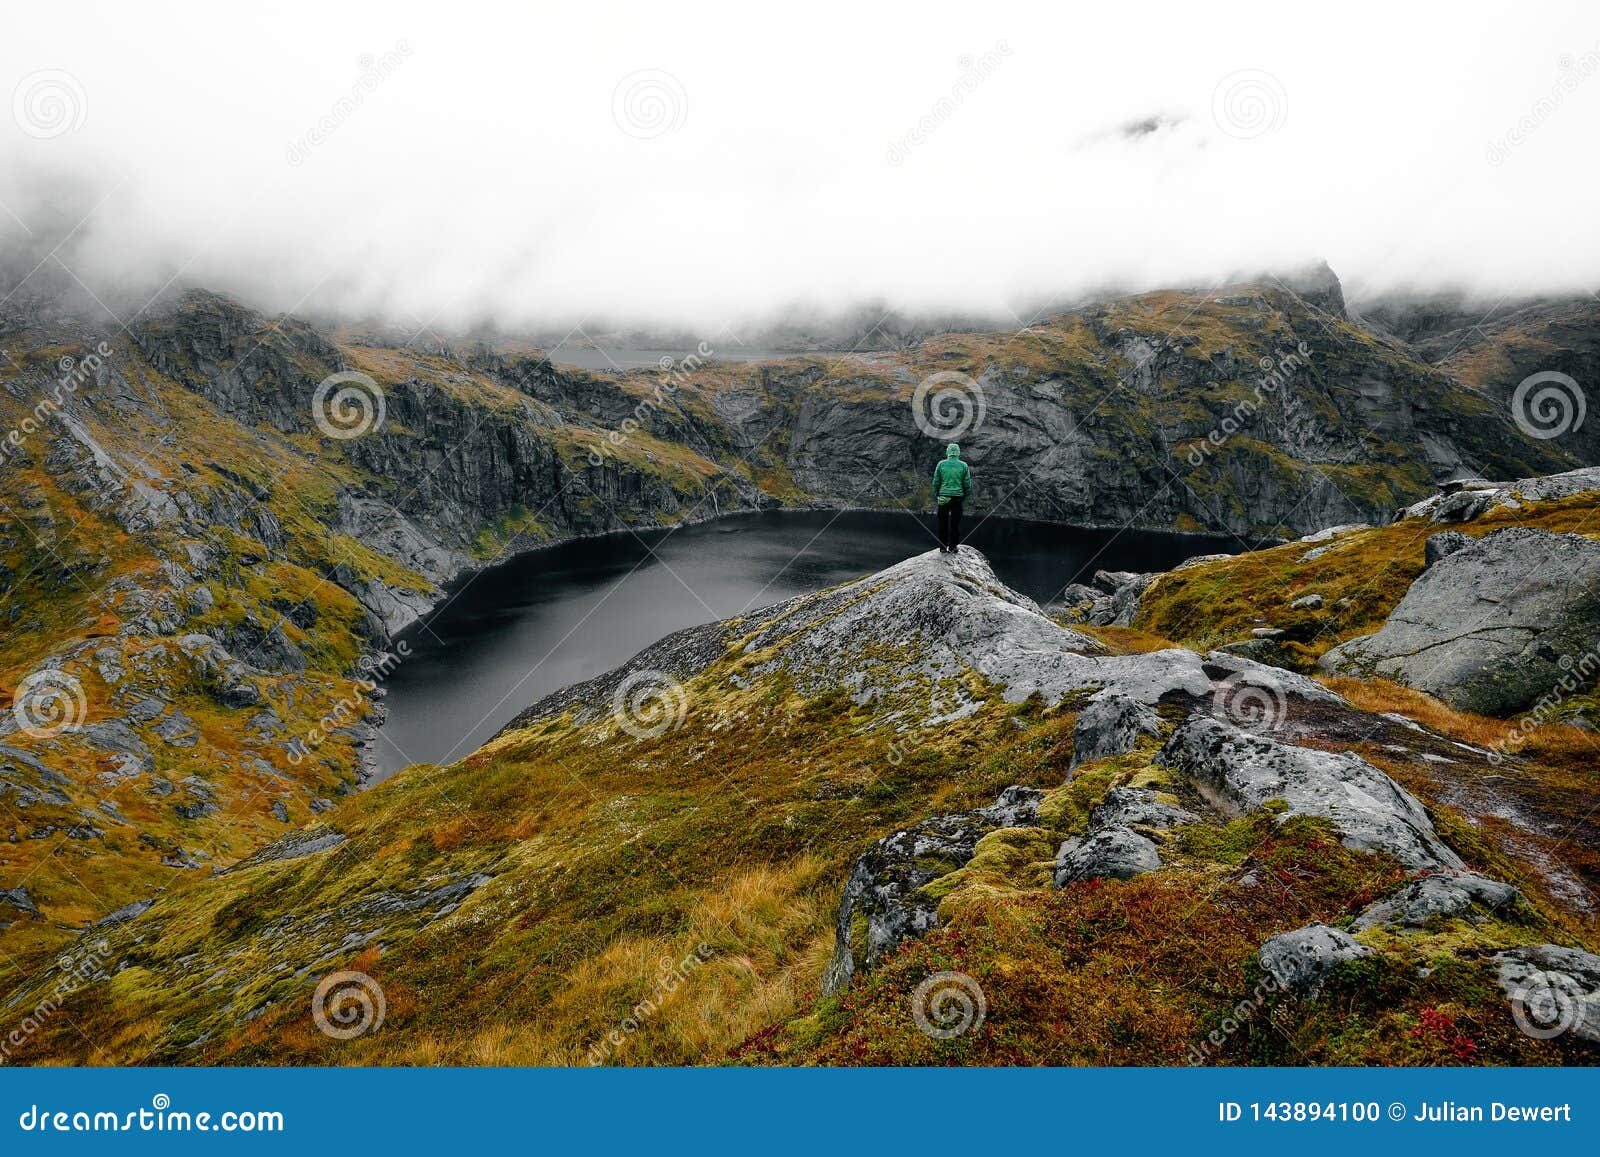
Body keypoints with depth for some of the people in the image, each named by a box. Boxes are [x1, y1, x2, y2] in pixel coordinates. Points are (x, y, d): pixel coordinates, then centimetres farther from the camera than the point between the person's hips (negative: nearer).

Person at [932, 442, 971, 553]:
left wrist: (935, 496, 10)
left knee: (943, 523, 7)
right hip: (958, 497, 0)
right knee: (955, 523, 6)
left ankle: (943, 547, 9)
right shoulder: (963, 466, -1)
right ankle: (952, 547, 7)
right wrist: (965, 496, 14)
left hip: (943, 497, 0)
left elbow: (936, 482, 1)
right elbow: (967, 484, 2)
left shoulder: (941, 464, -2)